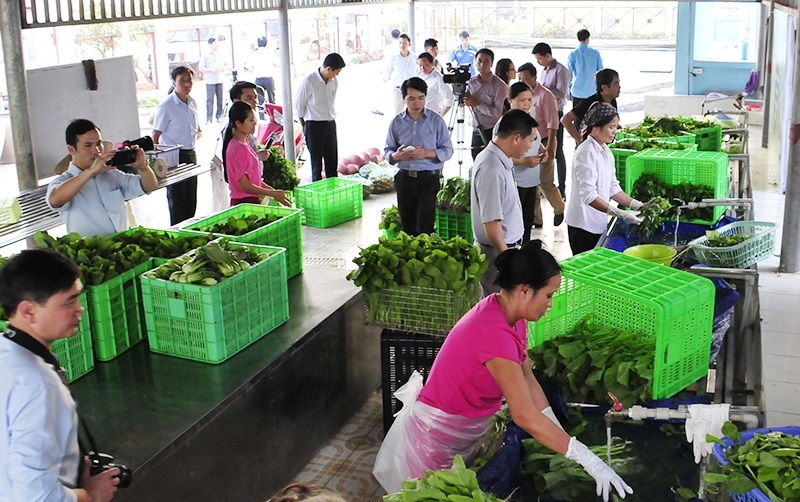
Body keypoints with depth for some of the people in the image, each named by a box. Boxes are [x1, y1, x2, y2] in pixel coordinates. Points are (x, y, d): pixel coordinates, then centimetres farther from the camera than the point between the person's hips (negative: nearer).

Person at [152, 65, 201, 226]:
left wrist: (198, 132, 2)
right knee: (176, 201, 0)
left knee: (191, 200, 12)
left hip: (191, 153, 7)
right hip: (174, 156, -7)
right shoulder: (166, 106, -14)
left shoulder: (192, 102, 7)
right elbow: (155, 136, -12)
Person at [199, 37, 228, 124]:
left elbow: (226, 65, 19)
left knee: (220, 99, 5)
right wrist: (211, 69, -16)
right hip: (210, 81, -4)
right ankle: (208, 118, -2)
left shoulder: (220, 55, 13)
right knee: (210, 100, -5)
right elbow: (201, 68, -5)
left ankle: (219, 116, 14)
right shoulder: (206, 56, -1)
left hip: (219, 80, 4)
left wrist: (223, 68, -4)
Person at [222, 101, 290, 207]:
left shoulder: (244, 143, 11)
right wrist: (274, 194, -16)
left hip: (253, 201, 9)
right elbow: (245, 186, -19)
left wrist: (273, 190, 9)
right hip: (244, 203, -9)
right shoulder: (237, 149, -18)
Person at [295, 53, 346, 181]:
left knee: (332, 161, 11)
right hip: (314, 126, -6)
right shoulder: (308, 82, -15)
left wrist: (332, 118, 14)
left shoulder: (334, 81, 2)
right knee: (316, 162, 2)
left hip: (330, 124, 6)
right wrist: (305, 127, 0)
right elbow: (298, 106, -6)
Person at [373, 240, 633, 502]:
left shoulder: (510, 313, -6)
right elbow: (526, 417, -33)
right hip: (437, 434, -8)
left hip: (463, 429, 8)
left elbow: (528, 379, -3)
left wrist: (561, 436, -8)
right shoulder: (495, 333, -34)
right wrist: (587, 459, -30)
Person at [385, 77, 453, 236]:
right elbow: (387, 150, 10)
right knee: (407, 226, 11)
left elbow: (448, 150, -2)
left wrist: (428, 153, -20)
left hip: (429, 179, -3)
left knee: (425, 226, -9)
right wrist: (396, 155, -13)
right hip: (404, 179, 3)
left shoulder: (436, 120, -2)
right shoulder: (396, 122, 5)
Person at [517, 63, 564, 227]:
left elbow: (552, 124, -14)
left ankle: (559, 209, 24)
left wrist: (550, 147, -20)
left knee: (545, 182, -2)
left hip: (543, 143, -6)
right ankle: (535, 218, 18)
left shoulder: (545, 95, -12)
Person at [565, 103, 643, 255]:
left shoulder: (606, 152, 8)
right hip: (583, 225, -8)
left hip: (599, 224, 8)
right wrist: (622, 214, -26)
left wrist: (638, 205, 2)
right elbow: (588, 196, -23)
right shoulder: (587, 152, -18)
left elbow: (613, 189, 13)